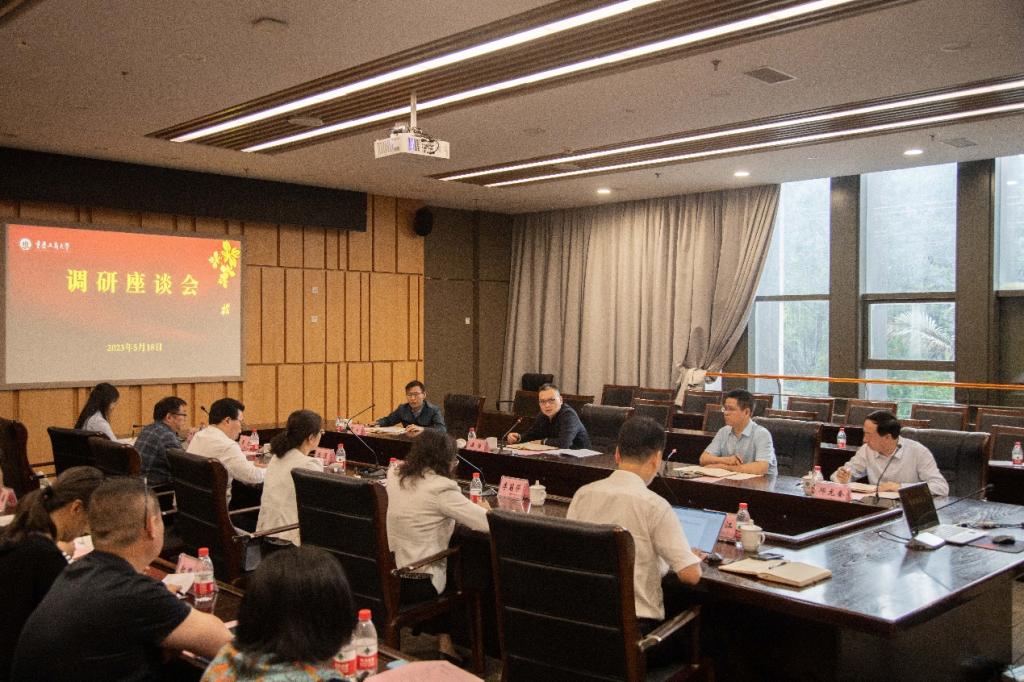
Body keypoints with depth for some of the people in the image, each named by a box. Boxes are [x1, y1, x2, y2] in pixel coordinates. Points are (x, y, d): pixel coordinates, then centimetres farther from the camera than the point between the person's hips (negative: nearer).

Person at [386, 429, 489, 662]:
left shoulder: (395, 477, 1)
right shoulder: (441, 488, -21)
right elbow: (487, 523, -20)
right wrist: (484, 509, 2)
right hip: (418, 584, -6)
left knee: (449, 564, 30)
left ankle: (443, 637, 36)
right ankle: (446, 641, 35)